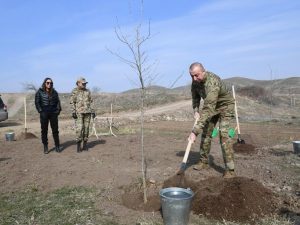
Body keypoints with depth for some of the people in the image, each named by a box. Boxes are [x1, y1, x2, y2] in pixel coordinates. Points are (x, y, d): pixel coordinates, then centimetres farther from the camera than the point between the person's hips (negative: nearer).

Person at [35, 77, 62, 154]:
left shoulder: (54, 92, 7)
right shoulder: (40, 92, 0)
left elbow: (58, 102, 10)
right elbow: (37, 102, -1)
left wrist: (58, 110, 0)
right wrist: (40, 111, -7)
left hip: (53, 113, 2)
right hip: (44, 113, -2)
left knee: (55, 130, 6)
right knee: (44, 130, 4)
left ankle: (57, 146, 14)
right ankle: (45, 147, 13)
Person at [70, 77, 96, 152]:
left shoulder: (88, 91, 9)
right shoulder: (74, 91, -1)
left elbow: (90, 102, 12)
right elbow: (72, 102, -3)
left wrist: (93, 111, 5)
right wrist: (73, 112, -13)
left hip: (87, 112, 4)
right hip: (79, 112, -4)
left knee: (86, 128, 4)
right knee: (79, 128, -10)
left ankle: (85, 145, 12)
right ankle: (78, 146, 0)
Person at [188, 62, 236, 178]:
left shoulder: (212, 83, -39)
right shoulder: (195, 81, -14)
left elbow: (208, 109, -47)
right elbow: (195, 97, 7)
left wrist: (195, 131, -50)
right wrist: (196, 111, -11)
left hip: (225, 106, -7)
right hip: (212, 106, 7)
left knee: (224, 134, -20)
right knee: (206, 132, 7)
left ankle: (230, 169, -16)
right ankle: (204, 161, 22)